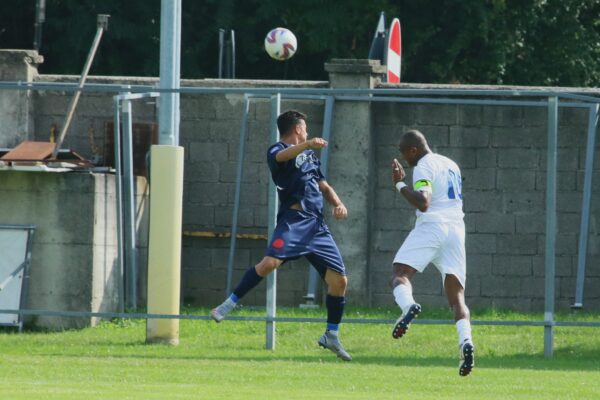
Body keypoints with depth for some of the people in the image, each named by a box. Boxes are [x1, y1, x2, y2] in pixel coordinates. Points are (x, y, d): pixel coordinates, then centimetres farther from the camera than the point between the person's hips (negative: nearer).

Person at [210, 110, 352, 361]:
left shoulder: (309, 156, 26)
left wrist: (338, 203, 8)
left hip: (317, 225, 7)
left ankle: (331, 336, 17)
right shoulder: (278, 150, 3)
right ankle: (230, 303, -17)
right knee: (270, 262, -30)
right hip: (293, 220, -7)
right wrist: (308, 144, -40)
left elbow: (323, 186, 29)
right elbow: (282, 156, -21)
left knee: (339, 280, 3)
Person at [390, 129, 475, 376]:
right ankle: (465, 340, -21)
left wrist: (400, 184, -6)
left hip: (431, 227, -7)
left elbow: (423, 203, -18)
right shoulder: (450, 165, 22)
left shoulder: (423, 168, -4)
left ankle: (408, 305, -38)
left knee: (399, 273, -4)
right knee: (456, 295, 3)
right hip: (456, 228, 7)